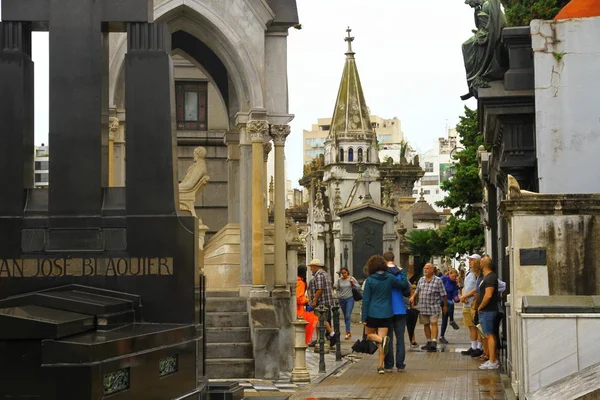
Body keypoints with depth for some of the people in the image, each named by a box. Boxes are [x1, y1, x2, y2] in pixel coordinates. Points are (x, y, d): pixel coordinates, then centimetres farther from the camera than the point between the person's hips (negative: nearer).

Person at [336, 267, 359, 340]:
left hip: (350, 299, -4)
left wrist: (353, 283, -14)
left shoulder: (351, 279, -4)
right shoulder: (339, 280, 3)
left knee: (348, 315, -14)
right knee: (345, 316, 11)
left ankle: (348, 332, -16)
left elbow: (358, 286, 3)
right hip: (342, 299, 4)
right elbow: (337, 288, 18)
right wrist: (338, 295, 3)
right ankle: (349, 332, 21)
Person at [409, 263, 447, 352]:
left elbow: (443, 294, -1)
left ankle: (434, 342, -18)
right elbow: (417, 290, 21)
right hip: (423, 307, 5)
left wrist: (445, 306, 1)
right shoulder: (421, 280, 11)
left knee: (433, 323, -12)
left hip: (434, 307, -5)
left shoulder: (438, 280, -4)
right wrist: (413, 296, 2)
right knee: (426, 325, 10)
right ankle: (429, 342, 20)